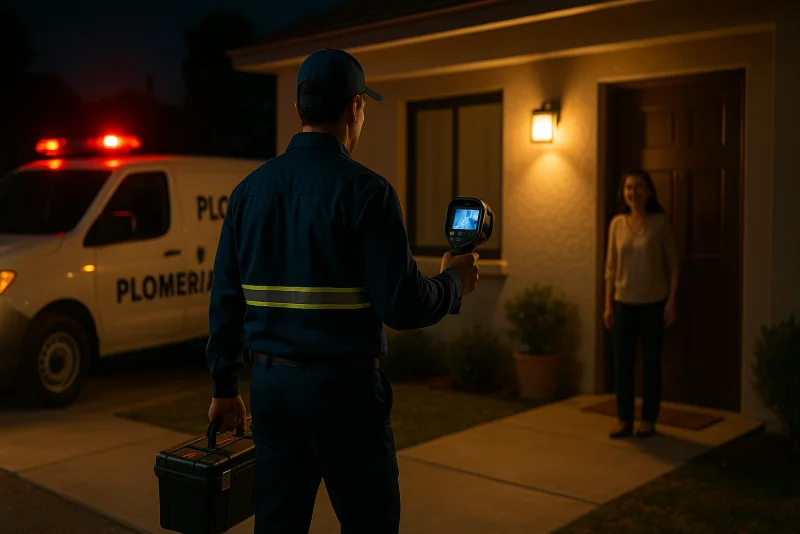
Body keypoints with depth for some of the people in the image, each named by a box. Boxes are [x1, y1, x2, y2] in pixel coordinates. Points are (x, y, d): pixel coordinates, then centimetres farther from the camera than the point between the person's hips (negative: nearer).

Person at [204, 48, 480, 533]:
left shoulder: (250, 189, 6)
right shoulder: (364, 190, -12)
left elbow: (225, 300, 8)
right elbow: (402, 306, -17)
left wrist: (225, 387, 17)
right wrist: (455, 283, 3)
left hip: (271, 384, 6)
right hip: (344, 387, -5)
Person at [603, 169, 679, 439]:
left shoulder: (660, 222, -6)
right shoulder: (617, 223, 3)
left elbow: (673, 264, -3)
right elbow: (611, 267, 6)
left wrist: (671, 301, -9)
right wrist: (608, 305, 2)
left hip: (653, 303, -3)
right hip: (624, 302, 3)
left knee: (651, 361, 6)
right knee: (622, 361, 4)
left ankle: (648, 420, 18)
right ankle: (624, 419, 16)